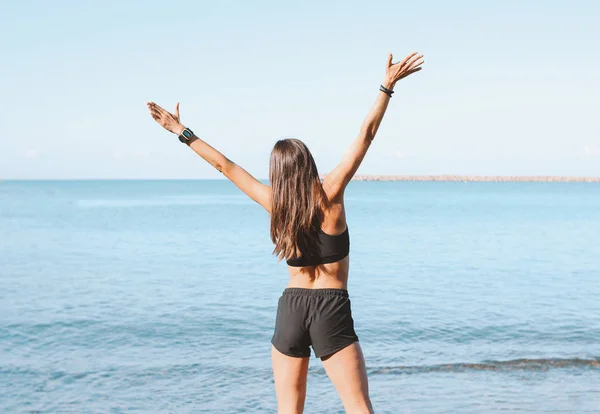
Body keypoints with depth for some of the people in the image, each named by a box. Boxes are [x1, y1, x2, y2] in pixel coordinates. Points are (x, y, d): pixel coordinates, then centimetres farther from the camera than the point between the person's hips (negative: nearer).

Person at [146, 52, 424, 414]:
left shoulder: (275, 204, 0)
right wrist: (388, 86, -3)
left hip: (291, 308, 3)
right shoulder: (330, 194, -6)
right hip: (332, 309, -3)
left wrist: (182, 132, 13)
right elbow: (366, 136, -6)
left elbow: (225, 165, 6)